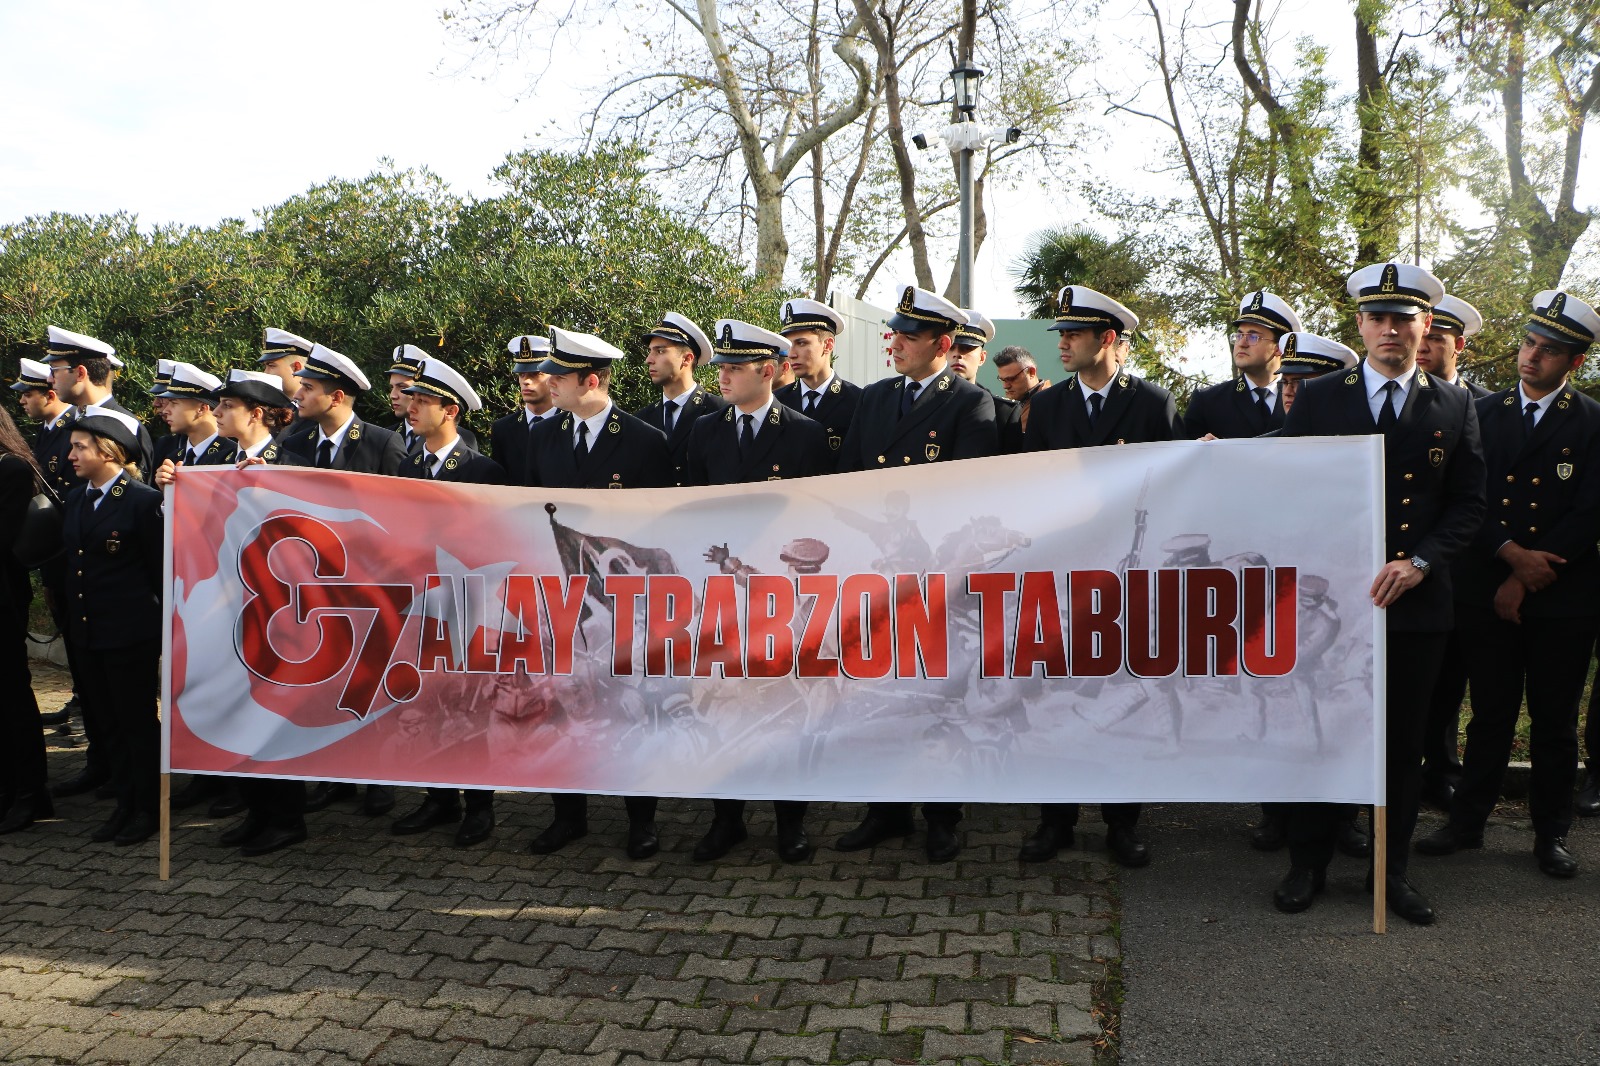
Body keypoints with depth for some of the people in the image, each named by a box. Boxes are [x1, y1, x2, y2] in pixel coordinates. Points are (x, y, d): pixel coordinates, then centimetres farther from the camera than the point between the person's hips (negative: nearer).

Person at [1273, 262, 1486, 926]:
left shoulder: (1454, 408, 7)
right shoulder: (1317, 399, 3)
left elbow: (1468, 504, 3)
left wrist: (1418, 562, -11)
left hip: (1415, 602, 1)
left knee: (1403, 741, 10)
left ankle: (1392, 868, 25)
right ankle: (1308, 864, 19)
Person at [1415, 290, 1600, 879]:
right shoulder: (1483, 413, 7)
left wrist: (1524, 580, -10)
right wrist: (1513, 554, -13)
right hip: (1486, 593, 1)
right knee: (1490, 715, 9)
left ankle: (1551, 834, 22)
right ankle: (1467, 821, 19)